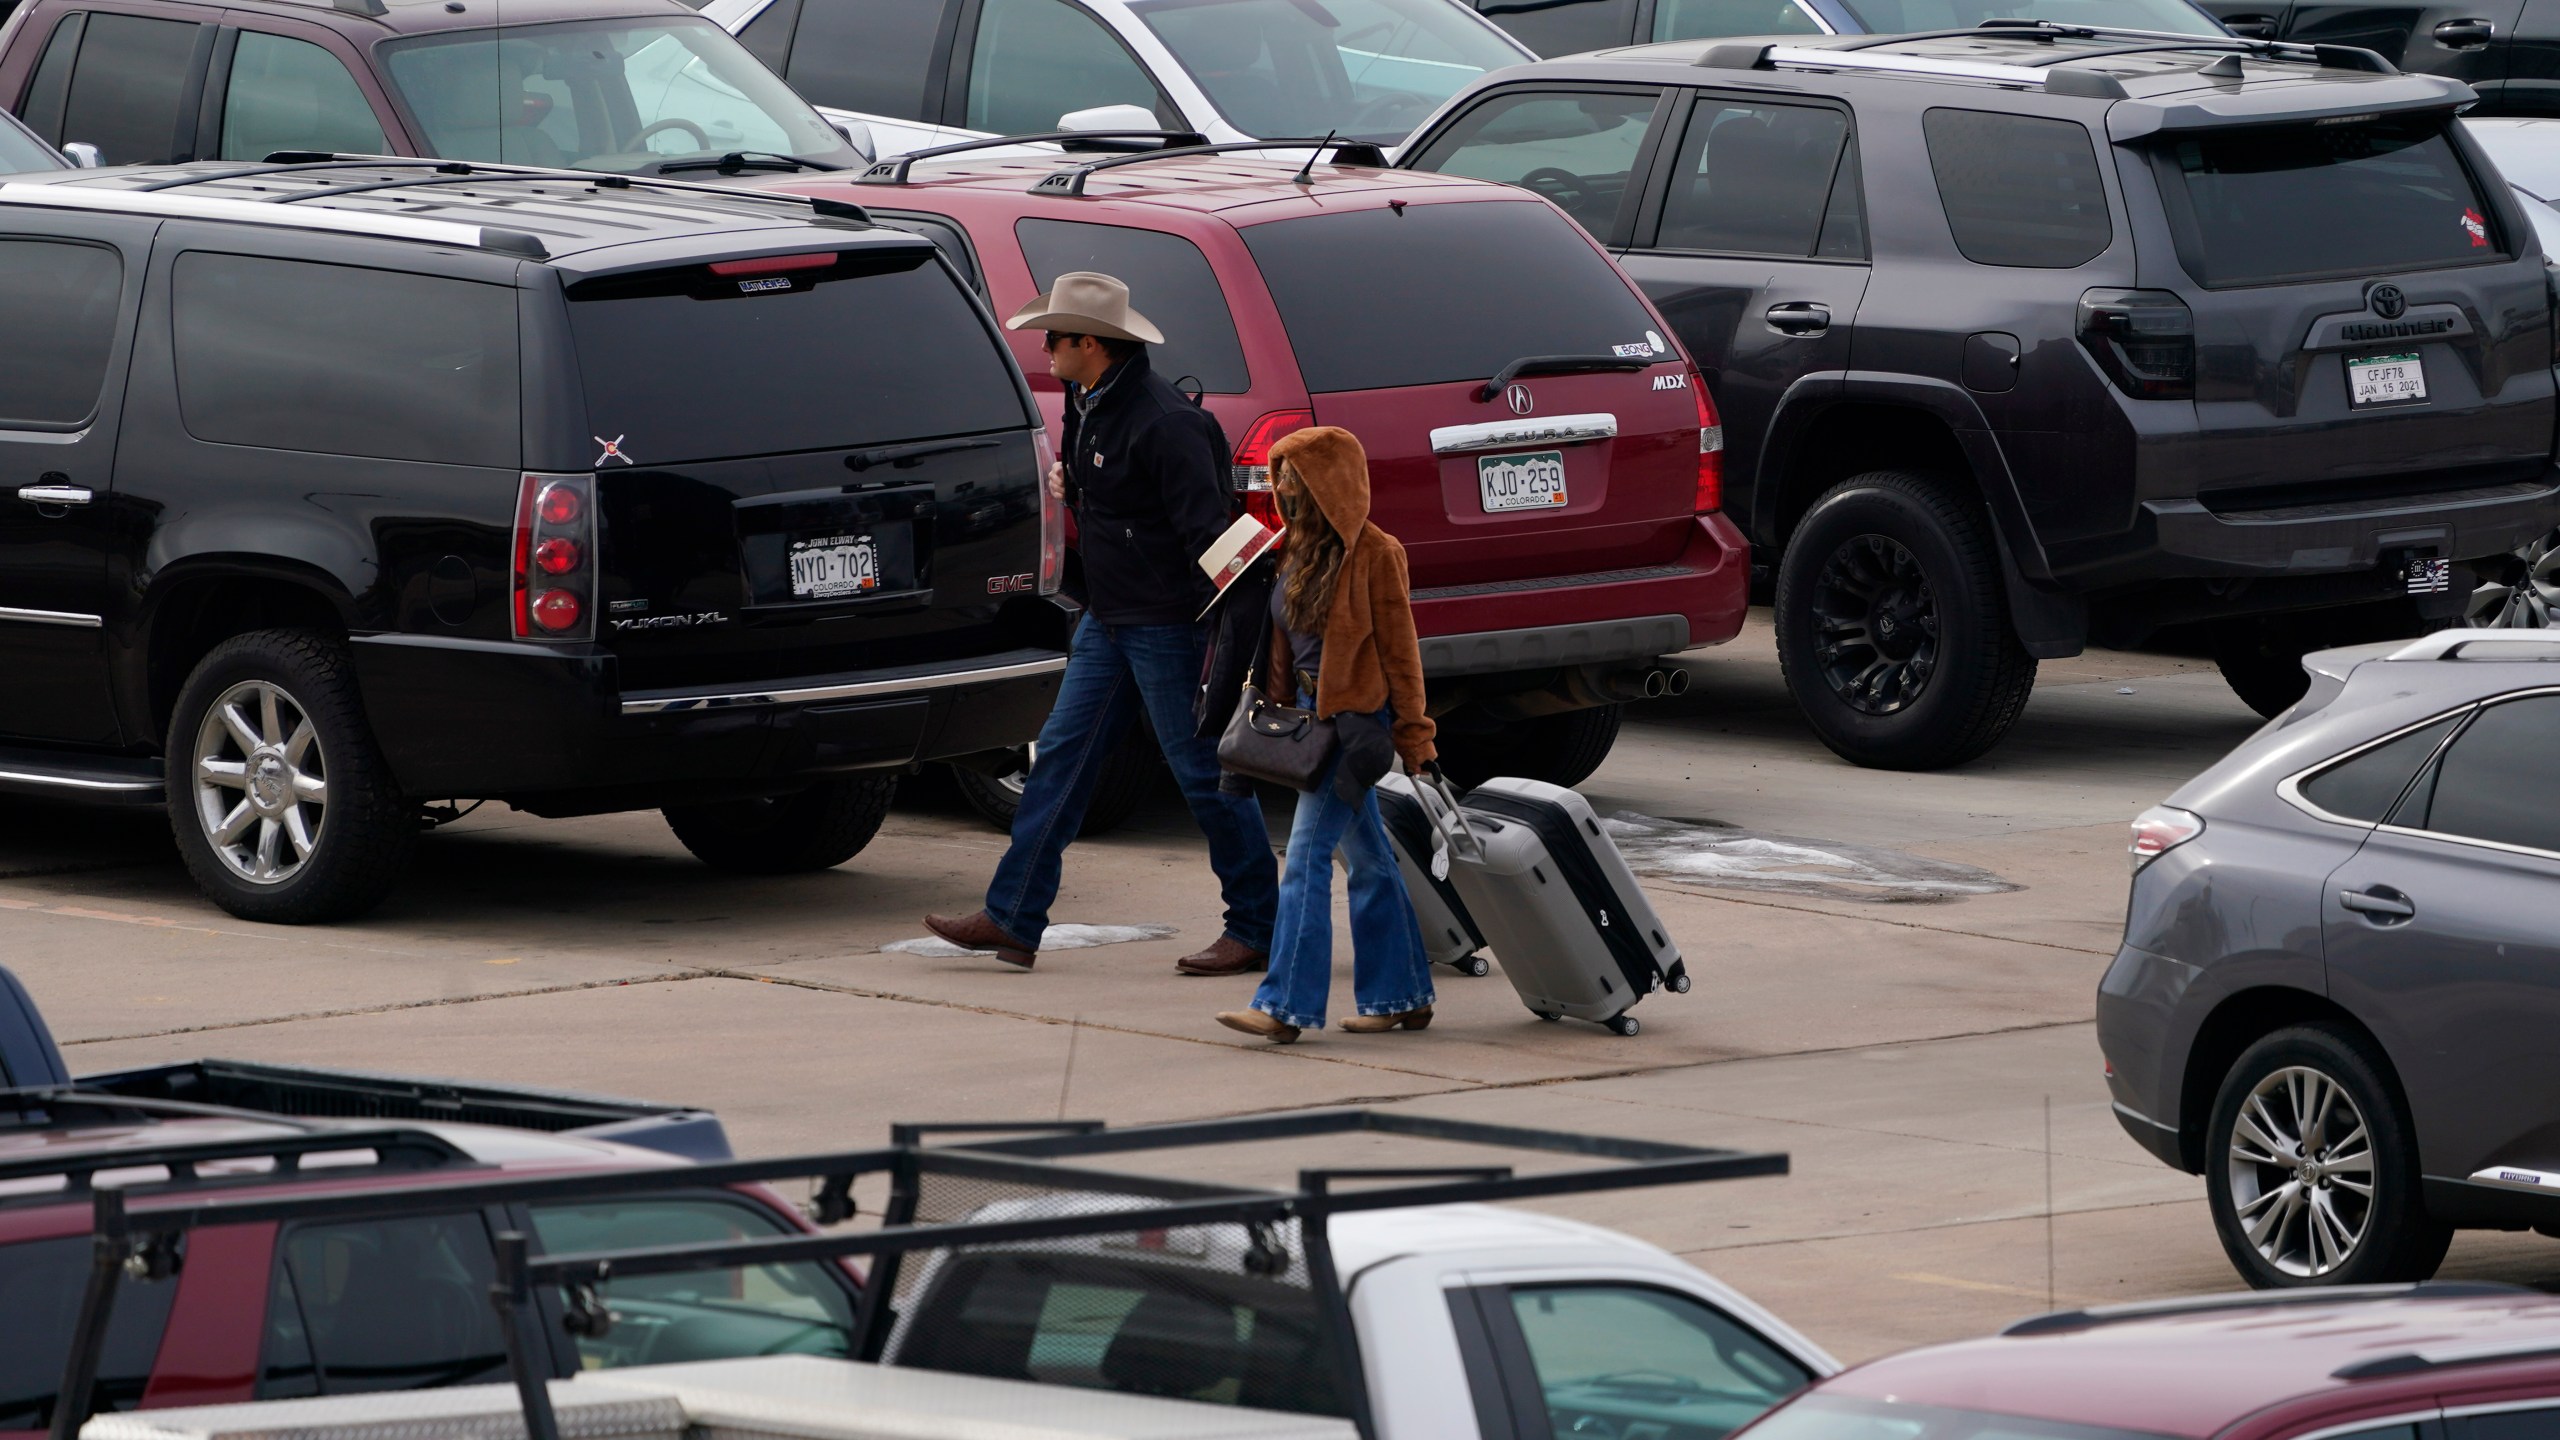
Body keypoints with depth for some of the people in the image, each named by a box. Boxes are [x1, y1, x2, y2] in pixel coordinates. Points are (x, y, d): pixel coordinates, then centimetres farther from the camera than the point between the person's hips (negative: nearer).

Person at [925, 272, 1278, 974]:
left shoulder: (1162, 421, -22)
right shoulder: (1089, 404, 8)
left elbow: (1207, 527, -24)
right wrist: (1069, 481, 9)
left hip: (1169, 625, -10)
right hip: (1109, 620, 10)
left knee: (1205, 774, -2)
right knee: (1061, 757, 9)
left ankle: (1254, 930, 8)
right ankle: (1012, 919, 12)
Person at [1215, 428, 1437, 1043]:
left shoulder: (1374, 553, -11)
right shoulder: (1296, 552, 11)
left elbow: (1399, 649, -10)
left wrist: (1414, 739, -9)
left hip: (1355, 717, -8)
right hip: (1311, 716, 8)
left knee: (1307, 857, -12)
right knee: (1367, 859, 13)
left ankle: (1285, 1005, -13)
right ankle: (1402, 997, 19)